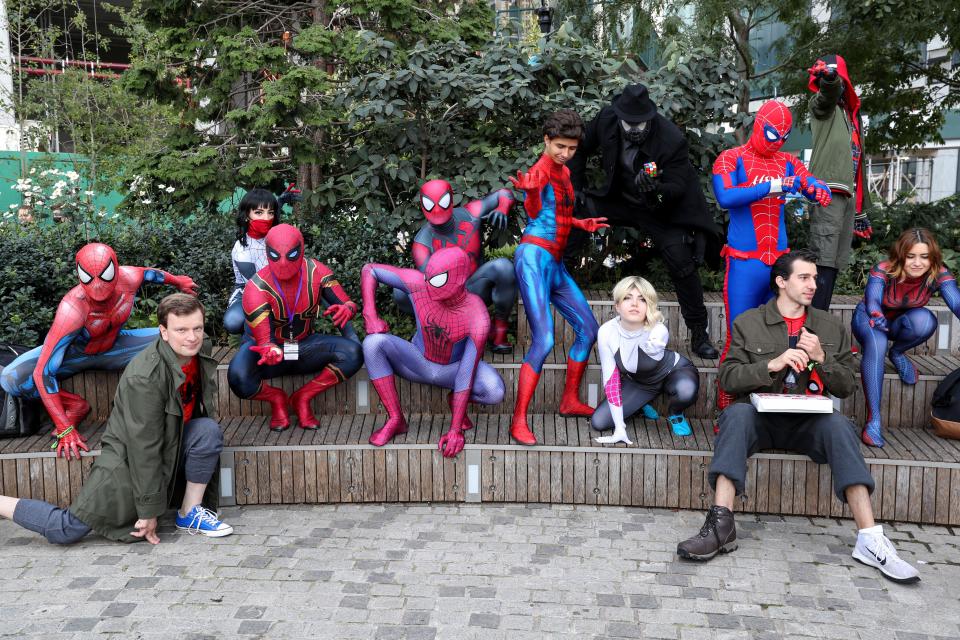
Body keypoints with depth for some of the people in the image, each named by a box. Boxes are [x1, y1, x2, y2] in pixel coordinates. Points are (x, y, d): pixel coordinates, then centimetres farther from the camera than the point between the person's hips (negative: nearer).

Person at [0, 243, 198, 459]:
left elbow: (149, 273, -1)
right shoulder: (72, 308, -39)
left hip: (114, 347, 3)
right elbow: (43, 372, -38)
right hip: (74, 352, -3)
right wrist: (64, 429, -38)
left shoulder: (129, 279, -29)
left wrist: (178, 281, 20)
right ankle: (76, 406, -7)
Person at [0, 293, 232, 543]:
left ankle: (190, 513, -9)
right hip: (129, 458, -6)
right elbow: (144, 445, -26)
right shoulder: (144, 377, -29)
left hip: (173, 445, 6)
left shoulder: (201, 351, -8)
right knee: (66, 531, -7)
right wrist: (150, 511, -21)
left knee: (209, 430, -23)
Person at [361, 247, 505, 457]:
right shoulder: (419, 283, -27)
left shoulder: (477, 317, -33)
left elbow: (467, 376, -33)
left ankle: (456, 400, 2)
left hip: (453, 369, -2)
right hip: (418, 362, 2)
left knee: (495, 392, -34)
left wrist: (455, 430, -33)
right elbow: (369, 270, -15)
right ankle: (396, 420, -18)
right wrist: (370, 316, -27)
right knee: (373, 343, -29)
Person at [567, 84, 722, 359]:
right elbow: (580, 149, 2)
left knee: (682, 262, -16)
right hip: (618, 199, 4)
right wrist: (576, 188, -1)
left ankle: (699, 334, -2)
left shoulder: (673, 140, -28)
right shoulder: (606, 119, -17)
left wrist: (656, 190, -45)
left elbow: (678, 188, -23)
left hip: (661, 209, -4)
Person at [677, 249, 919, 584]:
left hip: (808, 422, 2)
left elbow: (846, 387, 14)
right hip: (761, 418, -1)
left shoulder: (830, 327, 16)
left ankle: (870, 540, -37)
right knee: (737, 413, -35)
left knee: (838, 425, -32)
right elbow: (728, 377, -1)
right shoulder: (748, 323, 8)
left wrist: (822, 358, -5)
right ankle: (721, 524, -41)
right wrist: (772, 365, -15)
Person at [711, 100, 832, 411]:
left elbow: (818, 186, 3)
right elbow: (725, 197, -18)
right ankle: (726, 406, 5)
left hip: (779, 261, 5)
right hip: (744, 263, -5)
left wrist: (819, 191, -21)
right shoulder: (732, 159, -1)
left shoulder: (788, 162, 13)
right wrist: (770, 188, -25)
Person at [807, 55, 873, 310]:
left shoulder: (851, 115, 25)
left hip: (848, 195, 8)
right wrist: (827, 77, -44)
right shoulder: (821, 104, 7)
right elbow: (828, 91, -20)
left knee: (834, 264, 4)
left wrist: (862, 210, 24)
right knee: (824, 262, -16)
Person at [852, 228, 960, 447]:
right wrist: (877, 318, -70)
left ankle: (897, 353, 0)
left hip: (901, 322, 3)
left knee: (925, 320, -33)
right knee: (876, 344, -37)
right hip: (869, 319, -2)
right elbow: (872, 301, -45)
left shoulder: (938, 275, -25)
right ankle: (873, 419, -37)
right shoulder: (882, 271, -30)